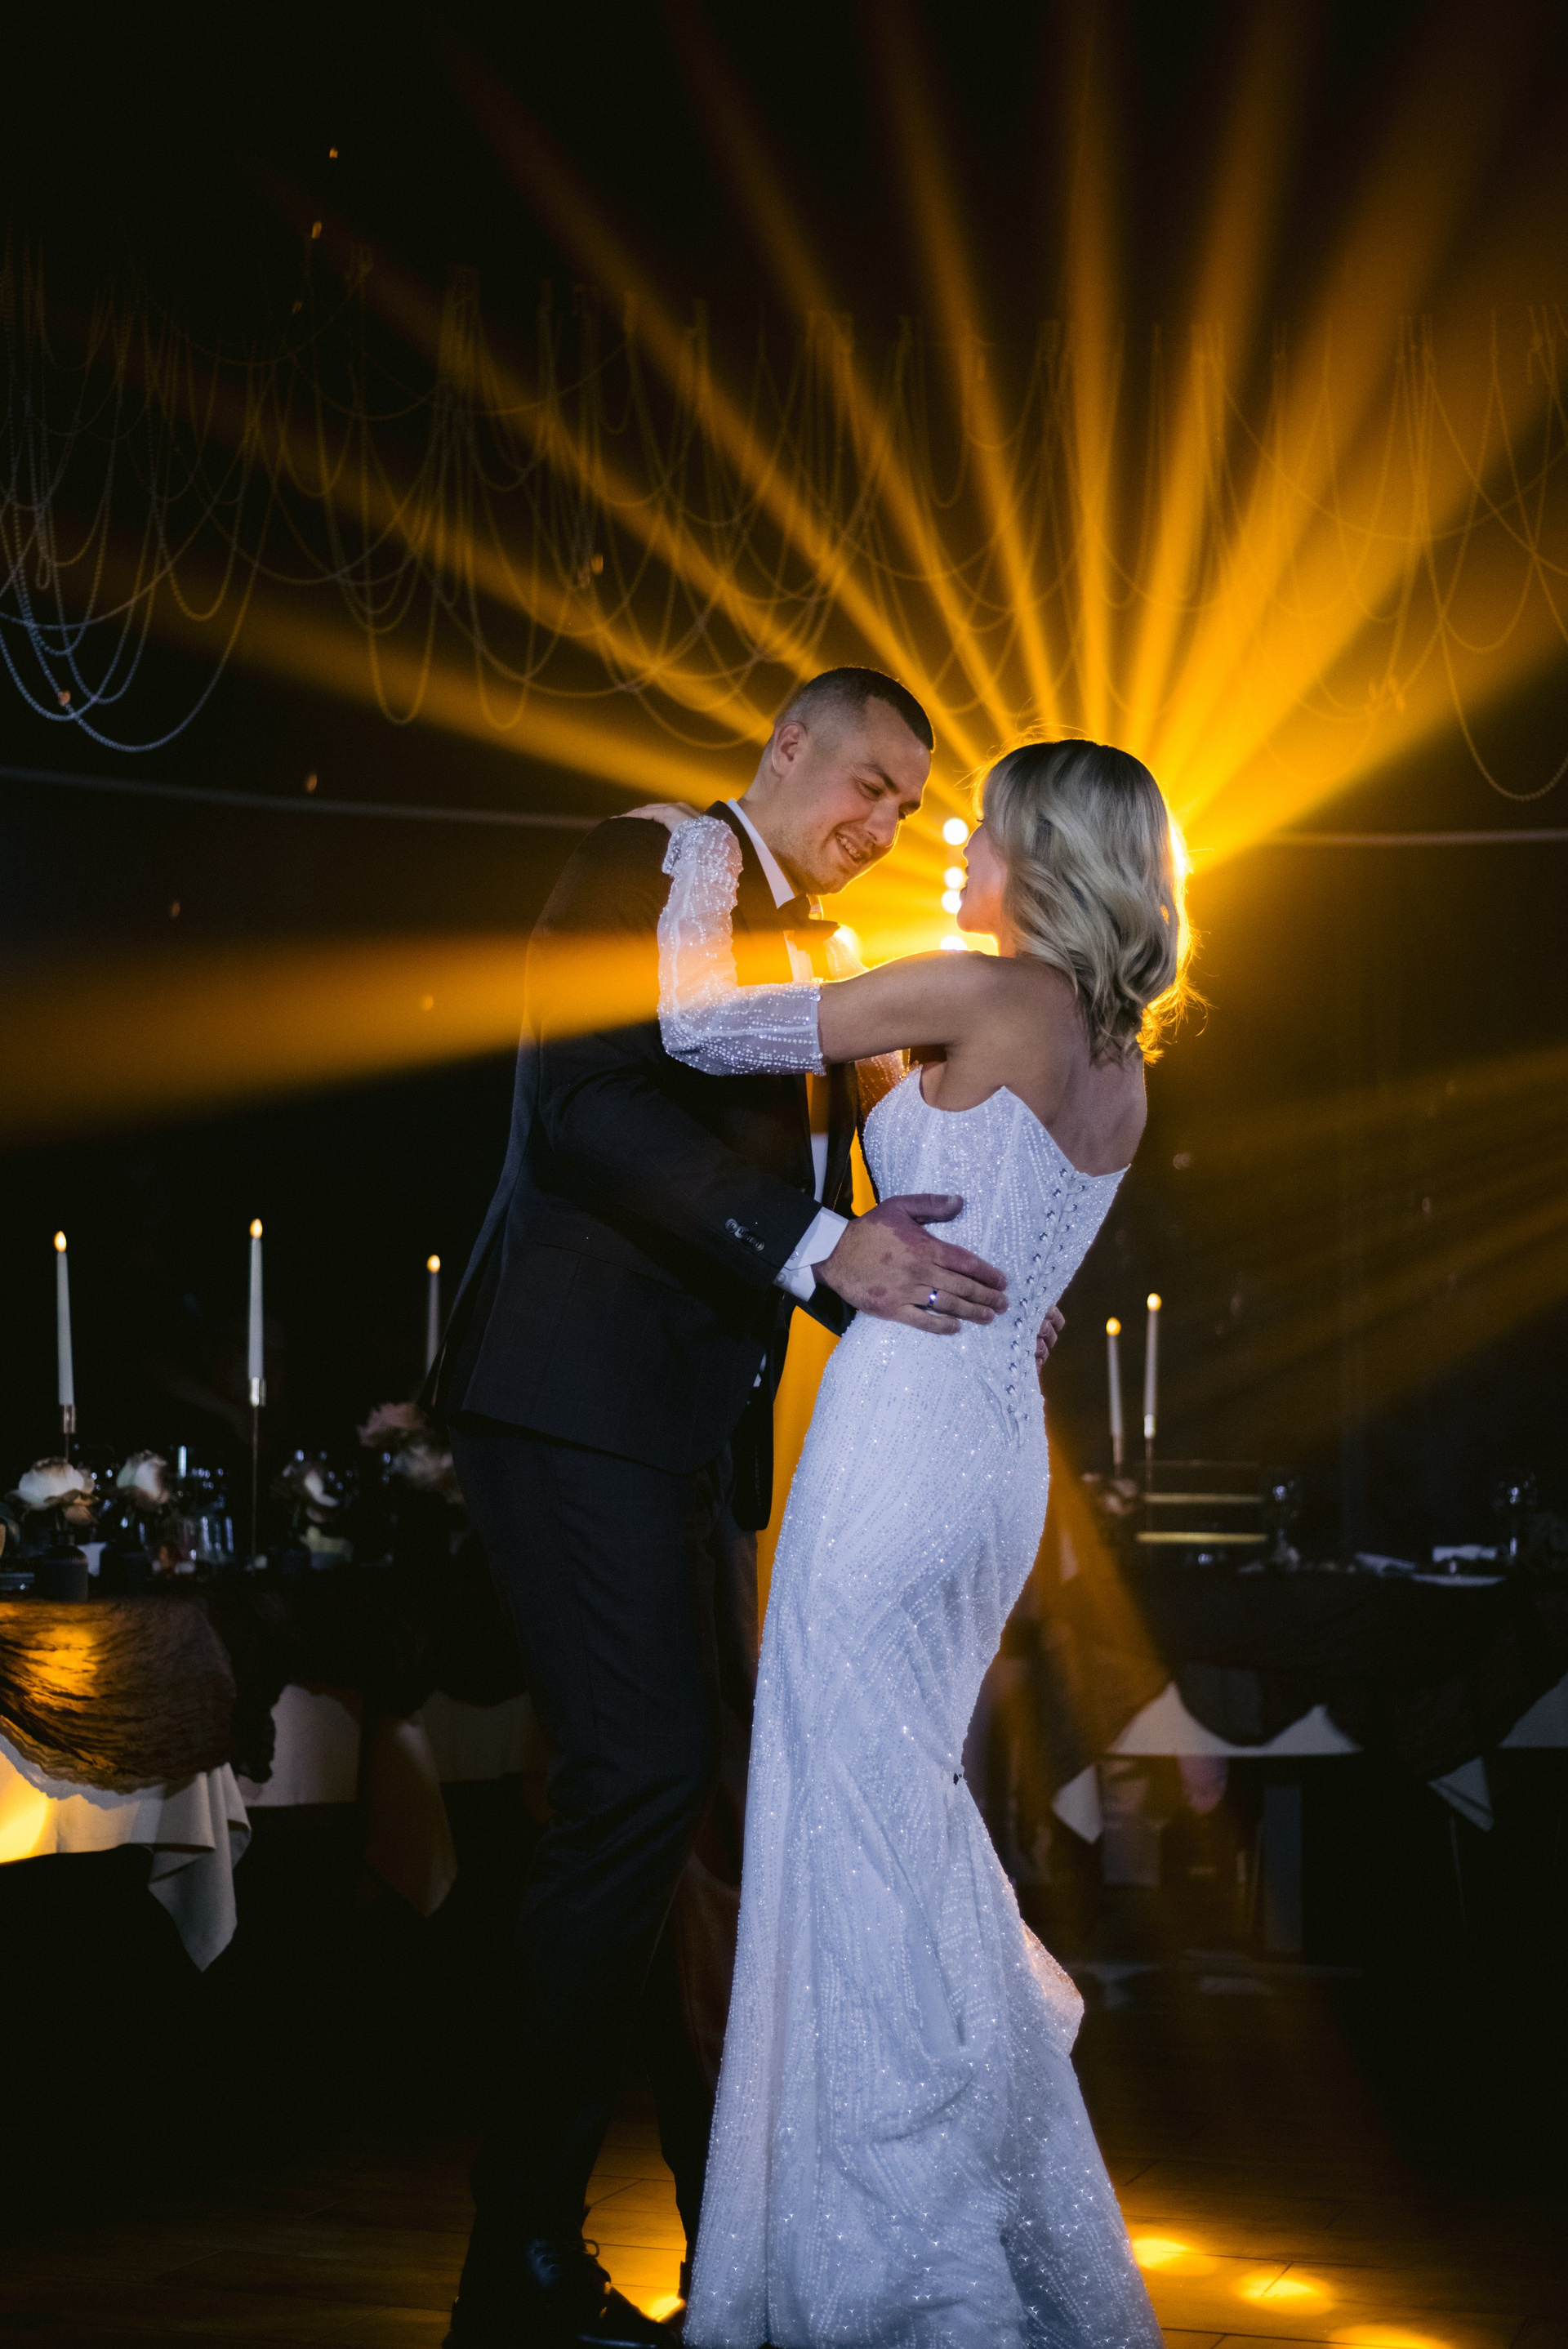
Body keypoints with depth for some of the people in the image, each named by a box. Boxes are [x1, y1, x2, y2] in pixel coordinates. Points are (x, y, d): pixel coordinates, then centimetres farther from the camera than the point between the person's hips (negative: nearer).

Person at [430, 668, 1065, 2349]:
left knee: (707, 1805, 11)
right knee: (642, 1780, -16)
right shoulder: (648, 869, -3)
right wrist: (817, 1248, -23)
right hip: (580, 1393, -9)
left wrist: (951, 1305, 6)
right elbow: (584, 1102, -17)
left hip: (692, 1434, 9)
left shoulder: (814, 963, 24)